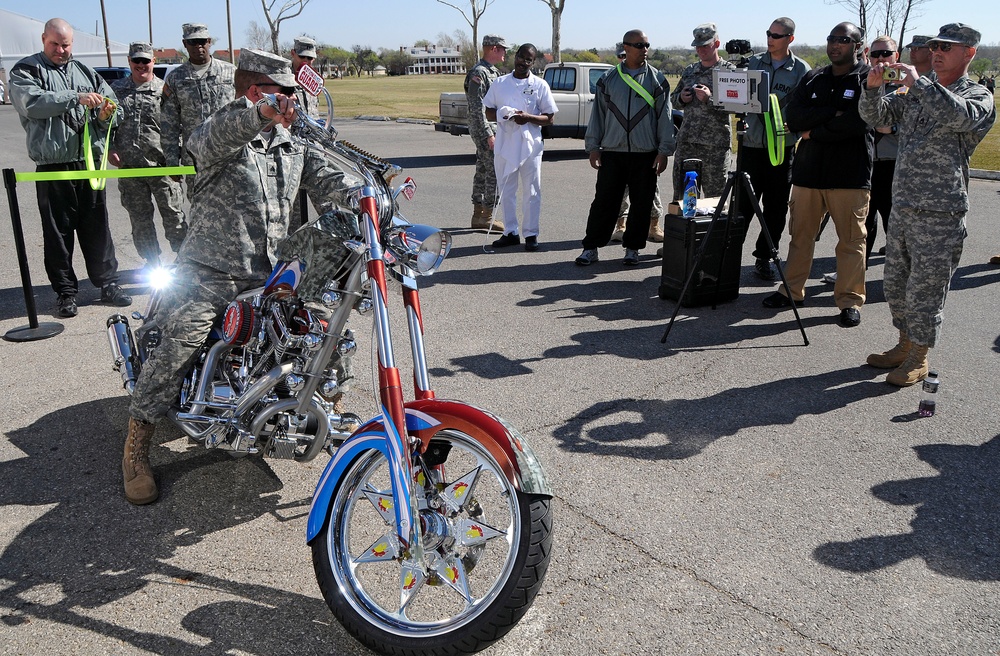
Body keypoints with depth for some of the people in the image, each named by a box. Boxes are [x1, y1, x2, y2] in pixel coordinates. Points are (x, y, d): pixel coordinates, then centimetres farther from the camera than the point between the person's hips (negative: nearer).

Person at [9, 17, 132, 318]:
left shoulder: (84, 71, 17)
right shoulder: (26, 70, 4)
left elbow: (111, 101, 15)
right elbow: (32, 101, -15)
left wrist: (106, 113, -9)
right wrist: (76, 98, -23)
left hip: (90, 161, 3)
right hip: (53, 164, -3)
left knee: (97, 226, 7)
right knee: (58, 231, 1)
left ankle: (108, 283, 16)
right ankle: (65, 291, 9)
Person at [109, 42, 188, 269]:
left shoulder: (164, 89, 0)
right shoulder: (116, 89, 11)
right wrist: (111, 148, 2)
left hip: (161, 164, -4)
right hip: (129, 166, 4)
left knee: (173, 213, 0)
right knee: (139, 217, 9)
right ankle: (152, 263, 21)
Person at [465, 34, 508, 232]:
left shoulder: (493, 72, 17)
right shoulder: (479, 73, -14)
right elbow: (477, 107, -19)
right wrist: (489, 134, -21)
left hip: (492, 128, 10)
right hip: (484, 129, -10)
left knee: (482, 171, 12)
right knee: (495, 172, -9)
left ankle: (478, 215, 18)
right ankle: (487, 217, -4)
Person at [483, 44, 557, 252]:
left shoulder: (540, 85, 2)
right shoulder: (499, 83, 9)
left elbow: (549, 118, 1)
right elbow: (489, 113, 10)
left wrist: (528, 117, -17)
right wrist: (501, 115, -13)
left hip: (530, 144, -2)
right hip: (504, 144, 3)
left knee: (531, 191, 1)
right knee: (506, 190, 8)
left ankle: (531, 234, 9)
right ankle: (510, 232, 18)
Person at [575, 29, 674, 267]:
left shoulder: (657, 80, 7)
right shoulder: (608, 79, 8)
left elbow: (664, 116, 5)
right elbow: (598, 113, 11)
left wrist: (664, 151, -1)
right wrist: (593, 147, 6)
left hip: (645, 154, 0)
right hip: (612, 152, 0)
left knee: (641, 204, 4)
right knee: (603, 201, 1)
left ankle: (632, 248, 16)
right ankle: (591, 247, 8)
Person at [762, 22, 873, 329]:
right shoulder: (813, 78, 14)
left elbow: (859, 122, -15)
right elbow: (792, 118, 0)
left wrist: (814, 132, -8)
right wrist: (832, 113, -12)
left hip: (850, 174, -4)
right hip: (808, 171, 5)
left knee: (851, 239, -1)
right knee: (800, 234, 10)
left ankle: (850, 300, 7)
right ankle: (792, 290, 22)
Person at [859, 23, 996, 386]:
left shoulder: (979, 96, -4)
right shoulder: (917, 93, 14)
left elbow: (960, 115, -27)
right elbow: (876, 115, 9)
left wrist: (918, 82, -25)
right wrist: (873, 86, -11)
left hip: (939, 214, -6)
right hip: (902, 206, 7)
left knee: (925, 289, -1)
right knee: (895, 284, 14)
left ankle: (918, 360, 12)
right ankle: (904, 345, 31)